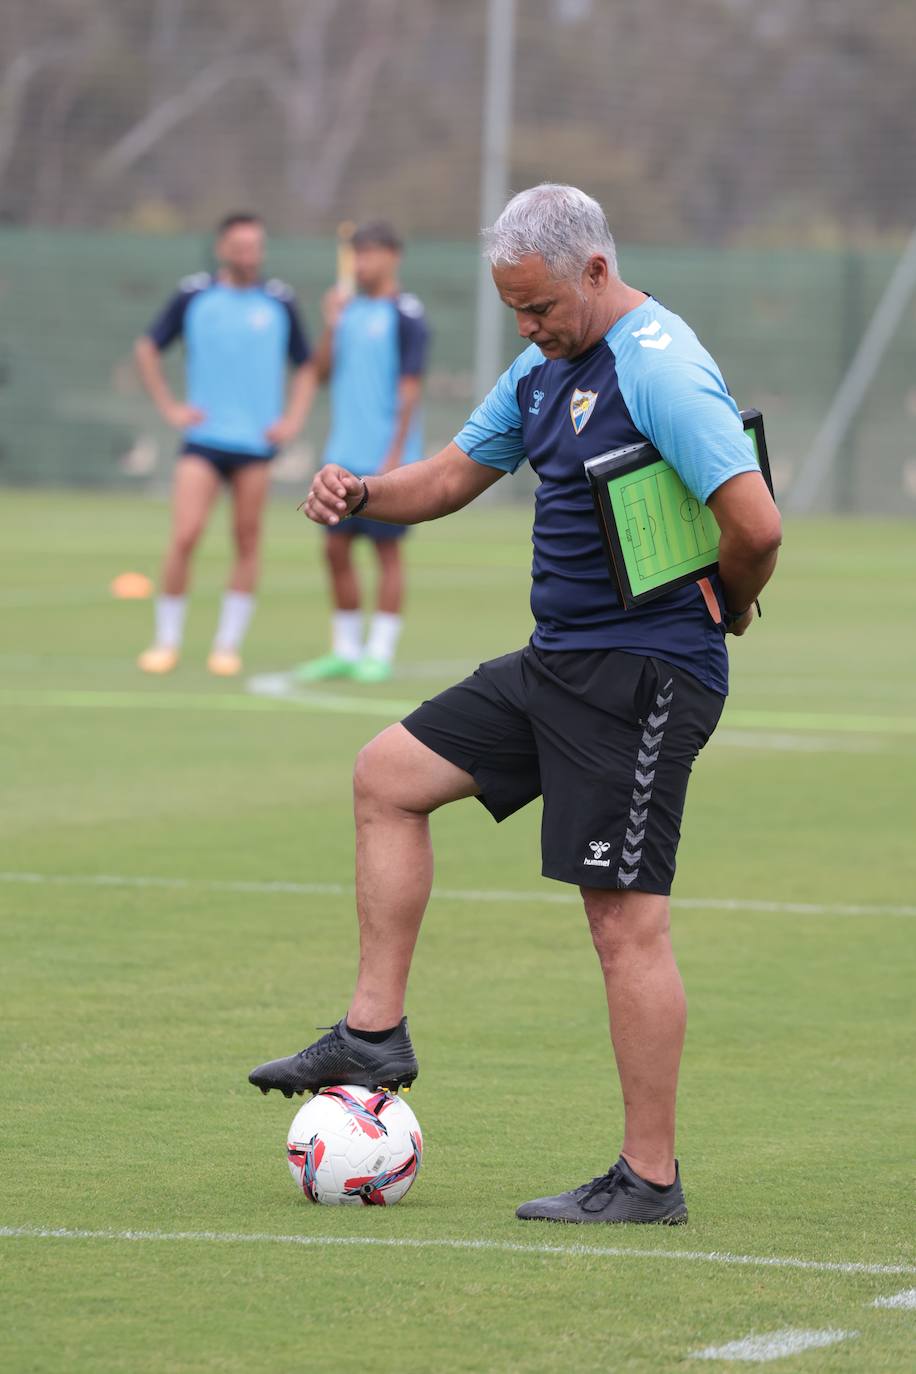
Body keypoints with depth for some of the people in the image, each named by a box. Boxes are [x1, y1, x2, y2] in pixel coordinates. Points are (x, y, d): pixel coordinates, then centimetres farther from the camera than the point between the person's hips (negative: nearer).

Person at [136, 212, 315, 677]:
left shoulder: (279, 302, 5)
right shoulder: (193, 296, 2)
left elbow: (306, 367, 16)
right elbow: (147, 348, 11)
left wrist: (293, 419, 3)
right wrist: (169, 407, 4)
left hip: (257, 442, 1)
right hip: (203, 438, -1)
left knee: (247, 543, 1)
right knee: (185, 537, -11)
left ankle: (228, 646, 11)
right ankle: (166, 642, 1)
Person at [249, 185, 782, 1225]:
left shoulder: (660, 369, -19)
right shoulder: (546, 367, 12)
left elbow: (755, 523, -26)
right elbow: (454, 476, 23)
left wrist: (726, 607, -7)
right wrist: (361, 494, 3)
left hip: (641, 676, -10)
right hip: (558, 663, 10)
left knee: (625, 922, -8)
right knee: (388, 775, 14)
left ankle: (649, 1178, -2)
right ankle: (375, 1033, 17)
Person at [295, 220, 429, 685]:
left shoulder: (405, 315, -8)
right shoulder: (349, 310, 11)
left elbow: (410, 388, -11)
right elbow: (321, 371, 10)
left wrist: (394, 456, -15)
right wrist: (331, 326, -5)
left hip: (385, 458, -7)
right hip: (345, 455, 7)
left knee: (386, 550, -2)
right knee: (336, 549, 7)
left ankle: (380, 652, 2)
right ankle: (346, 650, 15)